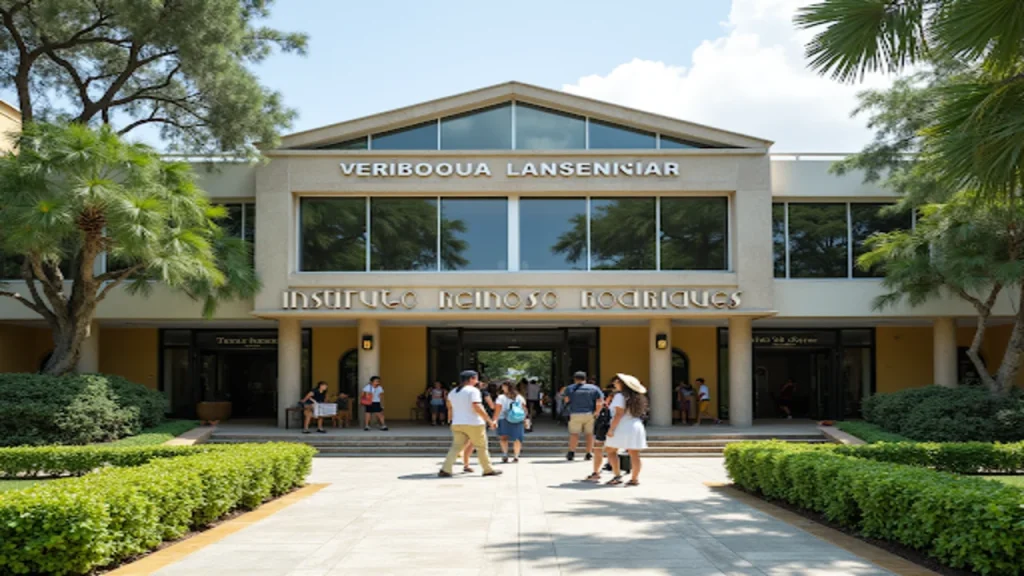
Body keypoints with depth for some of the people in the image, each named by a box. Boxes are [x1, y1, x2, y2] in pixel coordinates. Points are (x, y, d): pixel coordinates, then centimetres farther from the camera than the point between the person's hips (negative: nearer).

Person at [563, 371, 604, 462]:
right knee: (589, 434, 8)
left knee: (574, 433, -1)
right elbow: (600, 401, -1)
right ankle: (589, 453, 7)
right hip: (590, 414, 1)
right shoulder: (594, 388, 8)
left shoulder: (570, 388, 6)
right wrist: (597, 412, 3)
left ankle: (571, 452, -12)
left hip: (575, 414, -1)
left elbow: (566, 400, -2)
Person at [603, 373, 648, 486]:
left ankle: (617, 475, -6)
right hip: (636, 426, 7)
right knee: (634, 454, 5)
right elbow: (640, 413, 15)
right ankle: (635, 478, 6)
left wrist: (611, 429, -16)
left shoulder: (620, 396, -9)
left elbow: (619, 414, -16)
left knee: (610, 450, 4)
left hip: (623, 427, -7)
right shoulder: (636, 397, 14)